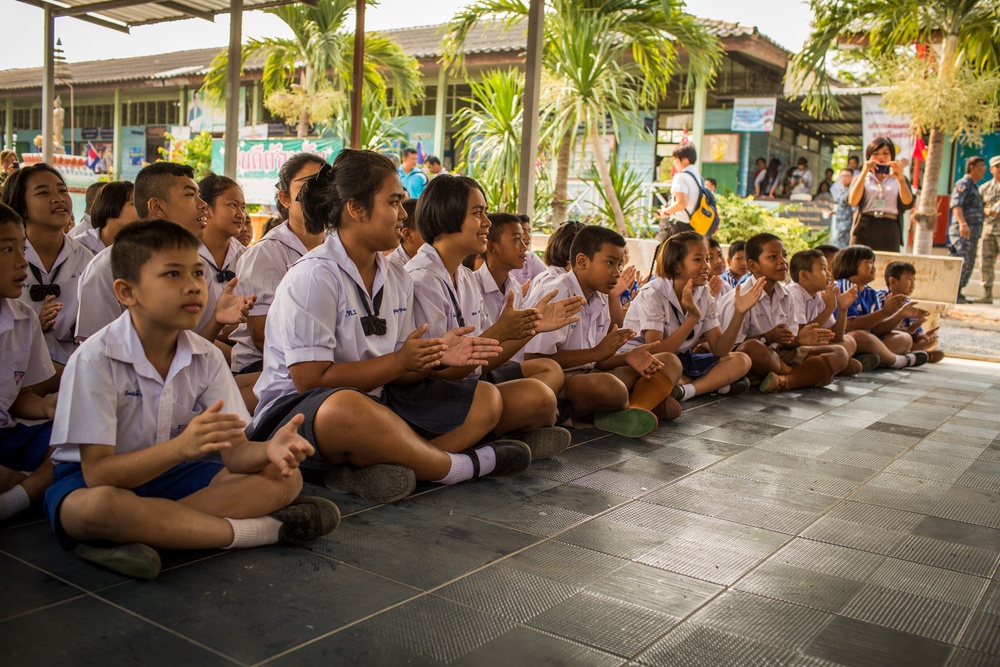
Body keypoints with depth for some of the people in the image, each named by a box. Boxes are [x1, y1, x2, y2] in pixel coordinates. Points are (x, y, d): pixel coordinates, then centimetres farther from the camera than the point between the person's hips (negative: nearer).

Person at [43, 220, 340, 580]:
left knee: (285, 478, -12)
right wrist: (181, 446, -41)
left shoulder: (207, 357, -4)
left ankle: (142, 533, -24)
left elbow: (234, 451, -8)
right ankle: (264, 529, -27)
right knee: (100, 506, -41)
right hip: (89, 482, -4)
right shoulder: (95, 360, -20)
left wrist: (269, 450, -33)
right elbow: (98, 474, -25)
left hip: (172, 475, 5)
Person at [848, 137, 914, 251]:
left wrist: (900, 178, -14)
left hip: (890, 234, 0)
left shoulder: (899, 180, 17)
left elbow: (908, 204, -1)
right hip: (864, 233, 0)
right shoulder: (862, 178, 17)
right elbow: (852, 201, -4)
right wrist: (864, 172, -9)